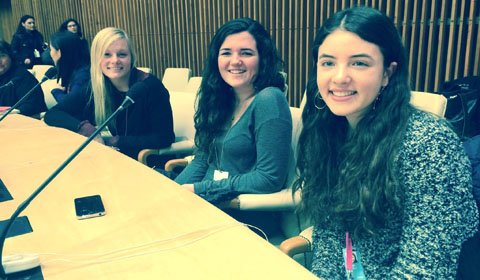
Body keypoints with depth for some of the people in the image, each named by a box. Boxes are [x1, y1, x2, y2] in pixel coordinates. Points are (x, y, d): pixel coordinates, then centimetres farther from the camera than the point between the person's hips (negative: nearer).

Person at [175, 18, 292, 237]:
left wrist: (198, 189, -15)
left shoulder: (269, 100, -16)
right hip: (210, 205, 7)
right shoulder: (222, 100, 7)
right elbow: (203, 157, 11)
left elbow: (269, 178, -19)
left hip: (249, 216, -6)